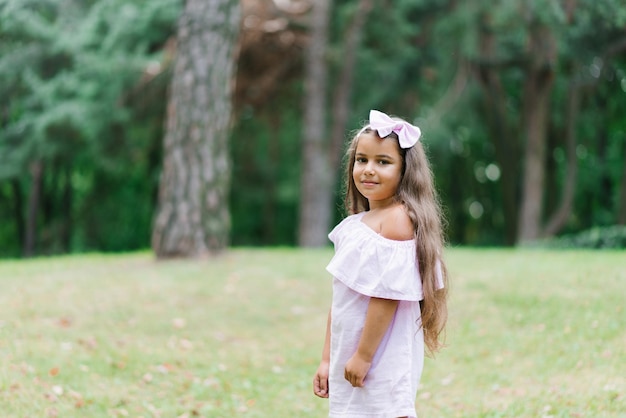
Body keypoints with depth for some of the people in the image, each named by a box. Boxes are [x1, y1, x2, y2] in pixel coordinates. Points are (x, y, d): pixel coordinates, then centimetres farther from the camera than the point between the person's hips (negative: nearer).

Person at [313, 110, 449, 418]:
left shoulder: (398, 218, -12)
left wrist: (364, 356, -18)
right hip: (348, 358, 8)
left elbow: (388, 294, -18)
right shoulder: (354, 225, 13)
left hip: (383, 359, -8)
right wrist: (327, 359, 16)